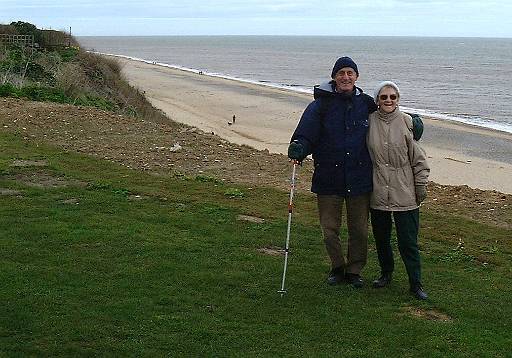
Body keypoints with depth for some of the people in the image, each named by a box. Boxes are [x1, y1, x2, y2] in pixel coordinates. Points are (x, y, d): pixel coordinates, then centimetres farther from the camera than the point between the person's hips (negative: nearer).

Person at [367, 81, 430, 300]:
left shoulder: (407, 122, -6)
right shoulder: (369, 122, 0)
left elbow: (418, 158, -1)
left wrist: (421, 187, 0)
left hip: (404, 194, -3)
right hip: (377, 194, 3)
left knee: (408, 241, -1)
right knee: (381, 237, 15)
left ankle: (416, 283, 11)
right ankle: (386, 273, 35)